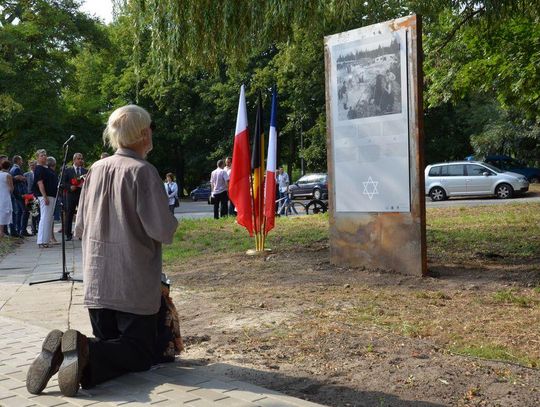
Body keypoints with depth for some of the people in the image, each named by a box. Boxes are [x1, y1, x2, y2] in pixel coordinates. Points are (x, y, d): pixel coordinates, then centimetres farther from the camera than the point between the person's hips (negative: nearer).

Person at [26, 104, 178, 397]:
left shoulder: (96, 169, 7)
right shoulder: (143, 171, -12)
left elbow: (80, 228, 13)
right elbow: (162, 230, -18)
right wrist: (170, 224, 4)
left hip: (97, 281, 6)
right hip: (135, 284, -6)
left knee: (110, 343, 17)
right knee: (140, 354, 4)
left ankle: (60, 352, -13)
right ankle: (85, 352, -25)